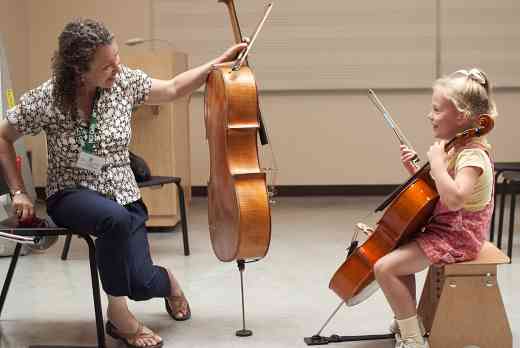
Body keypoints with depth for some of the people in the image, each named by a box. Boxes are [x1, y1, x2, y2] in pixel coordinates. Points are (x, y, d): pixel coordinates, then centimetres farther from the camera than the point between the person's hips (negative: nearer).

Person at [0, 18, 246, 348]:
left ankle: (167, 279, 27)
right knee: (115, 218, -39)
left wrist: (218, 63, 0)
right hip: (72, 196, -2)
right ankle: (118, 312, -15)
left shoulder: (124, 81, -9)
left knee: (140, 285, -15)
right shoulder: (46, 99, -16)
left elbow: (174, 88, 6)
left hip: (123, 195, 2)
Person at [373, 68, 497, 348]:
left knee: (385, 267, -17)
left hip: (457, 238, -10)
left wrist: (436, 161, -32)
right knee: (396, 249, 25)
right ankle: (407, 320, 31)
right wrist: (415, 169, -3)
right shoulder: (451, 145, 5)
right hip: (440, 227, 10)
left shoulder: (473, 154, -23)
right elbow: (431, 188, 13)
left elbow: (454, 197, -40)